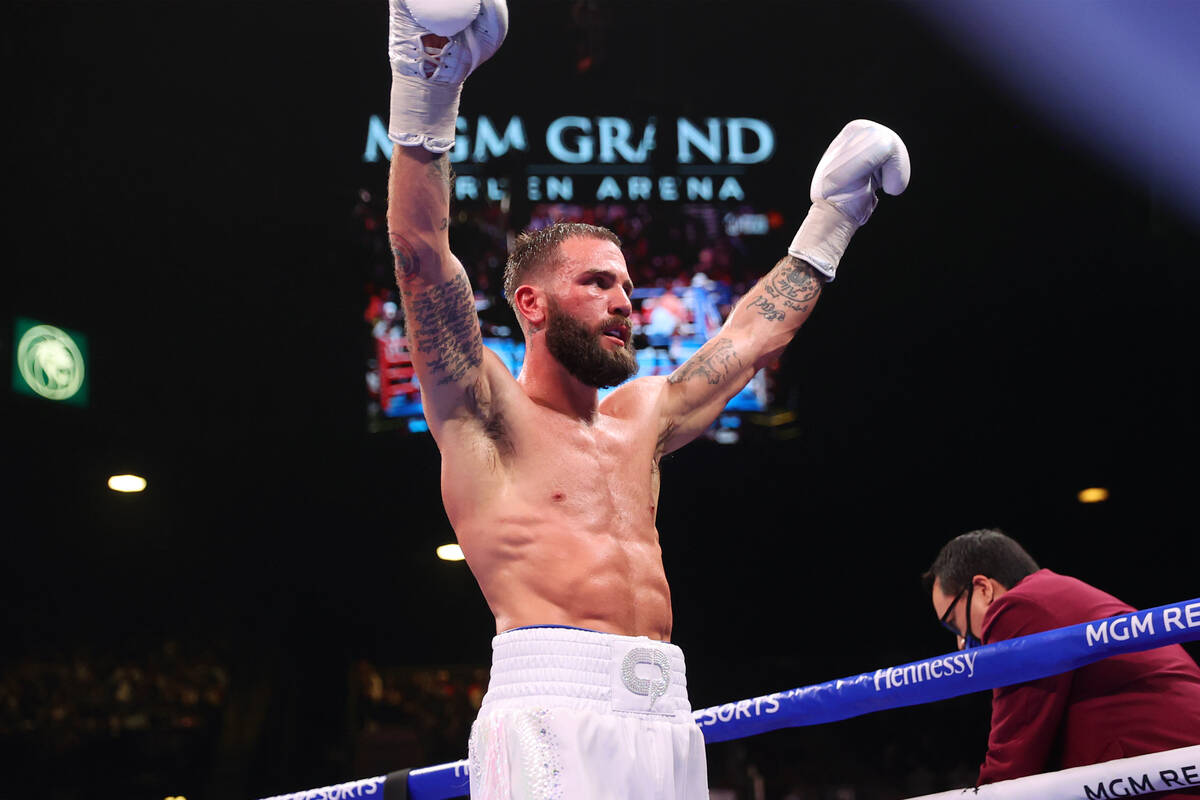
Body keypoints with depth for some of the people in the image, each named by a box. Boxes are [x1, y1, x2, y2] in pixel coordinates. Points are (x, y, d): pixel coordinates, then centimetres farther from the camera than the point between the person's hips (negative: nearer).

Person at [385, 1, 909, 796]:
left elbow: (754, 337, 35)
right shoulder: (486, 415, 6)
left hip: (666, 723, 6)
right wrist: (426, 102, -12)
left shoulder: (640, 417, 24)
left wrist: (831, 220, 41)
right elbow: (422, 256, -5)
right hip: (552, 715, -6)